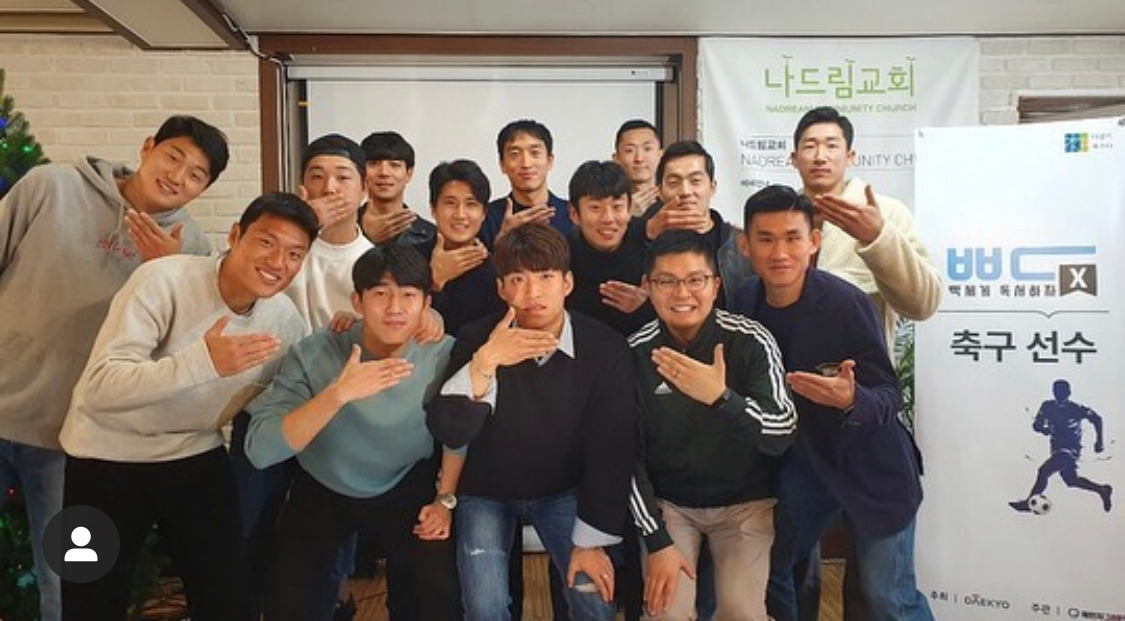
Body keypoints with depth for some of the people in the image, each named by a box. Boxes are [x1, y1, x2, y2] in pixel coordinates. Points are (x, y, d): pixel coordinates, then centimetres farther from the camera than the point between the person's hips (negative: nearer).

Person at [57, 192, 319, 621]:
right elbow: (100, 386, -34)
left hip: (197, 455, 4)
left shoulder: (286, 320, -8)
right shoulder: (164, 280, -25)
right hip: (109, 456, -3)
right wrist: (202, 360, -46)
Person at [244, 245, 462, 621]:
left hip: (406, 489, 1)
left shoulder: (444, 354, -19)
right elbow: (260, 451, -34)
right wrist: (337, 395, -44)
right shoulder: (313, 355, -24)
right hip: (322, 492, 0)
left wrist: (445, 499, 0)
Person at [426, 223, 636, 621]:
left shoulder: (605, 348, -19)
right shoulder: (476, 340, -19)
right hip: (487, 492, 0)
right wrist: (484, 363, -41)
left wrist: (592, 540, -14)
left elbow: (611, 447, -15)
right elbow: (449, 433, -26)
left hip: (564, 491, 1)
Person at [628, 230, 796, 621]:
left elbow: (783, 434, -22)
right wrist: (657, 541, -12)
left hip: (745, 502, 0)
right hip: (668, 503, 1)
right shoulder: (635, 353, -12)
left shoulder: (751, 342, -15)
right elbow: (628, 454, -8)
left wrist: (721, 397, -40)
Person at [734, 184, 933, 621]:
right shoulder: (746, 300, -8)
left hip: (869, 466, -4)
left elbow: (889, 397, -21)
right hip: (803, 458, 5)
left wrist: (850, 400, -41)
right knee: (764, 571, 13)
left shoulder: (847, 304, -23)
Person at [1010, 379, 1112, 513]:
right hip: (1057, 448, 7)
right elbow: (1036, 425, 2)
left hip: (1070, 450, -7)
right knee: (1071, 481, 19)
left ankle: (1028, 502, -10)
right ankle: (1103, 490, 42)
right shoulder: (1048, 406, 0)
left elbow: (1096, 419, -1)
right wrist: (1043, 429, -21)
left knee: (1043, 471, -20)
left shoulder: (1076, 409, -14)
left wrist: (1099, 440, -3)